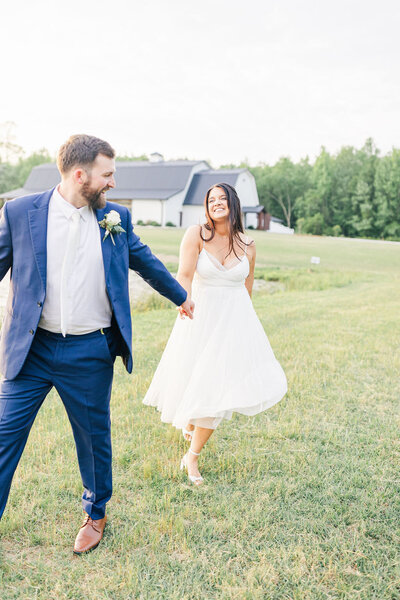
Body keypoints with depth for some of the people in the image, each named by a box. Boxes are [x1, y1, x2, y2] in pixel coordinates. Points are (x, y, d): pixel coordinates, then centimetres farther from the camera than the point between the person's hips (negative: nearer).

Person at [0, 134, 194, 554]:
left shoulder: (116, 218, 3)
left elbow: (145, 260, 18)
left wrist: (180, 296, 30)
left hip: (90, 353, 2)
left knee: (94, 437, 15)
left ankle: (95, 515, 39)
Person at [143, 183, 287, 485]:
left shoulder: (247, 246, 2)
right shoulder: (197, 234, -7)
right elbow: (185, 274, -20)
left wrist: (244, 322, 20)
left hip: (235, 319, 2)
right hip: (202, 316, -2)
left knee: (218, 385, 3)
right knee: (196, 379, 9)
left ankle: (192, 456, 21)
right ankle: (189, 419, 47)